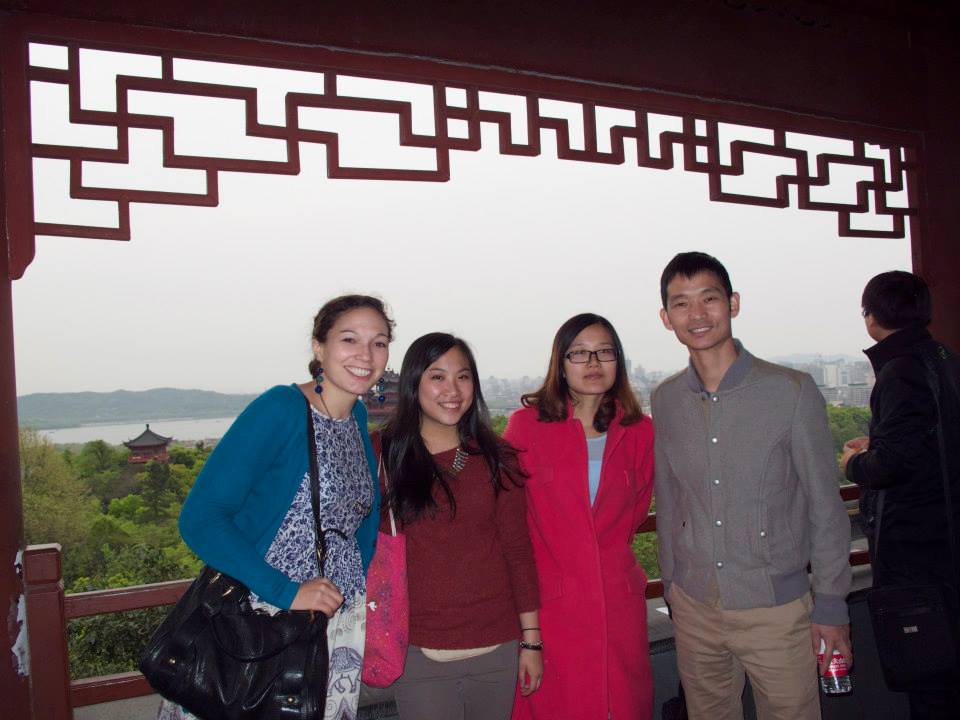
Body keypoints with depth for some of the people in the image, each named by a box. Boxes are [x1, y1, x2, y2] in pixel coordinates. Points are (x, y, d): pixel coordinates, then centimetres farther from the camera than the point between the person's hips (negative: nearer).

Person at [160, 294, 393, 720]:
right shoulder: (282, 409, -17)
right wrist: (288, 593, -23)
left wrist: (365, 583, 7)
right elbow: (199, 519, -21)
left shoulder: (358, 418, 4)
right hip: (266, 617, -6)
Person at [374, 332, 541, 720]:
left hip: (498, 648, 2)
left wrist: (531, 640, 3)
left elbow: (518, 549, 3)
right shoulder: (381, 452, -4)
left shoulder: (496, 457, 2)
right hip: (419, 652, -2)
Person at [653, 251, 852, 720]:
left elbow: (825, 506, -5)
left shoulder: (792, 391, -9)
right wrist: (671, 586, 12)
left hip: (776, 607, -3)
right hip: (693, 608, 3)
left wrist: (831, 606, -4)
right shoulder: (665, 401, 1)